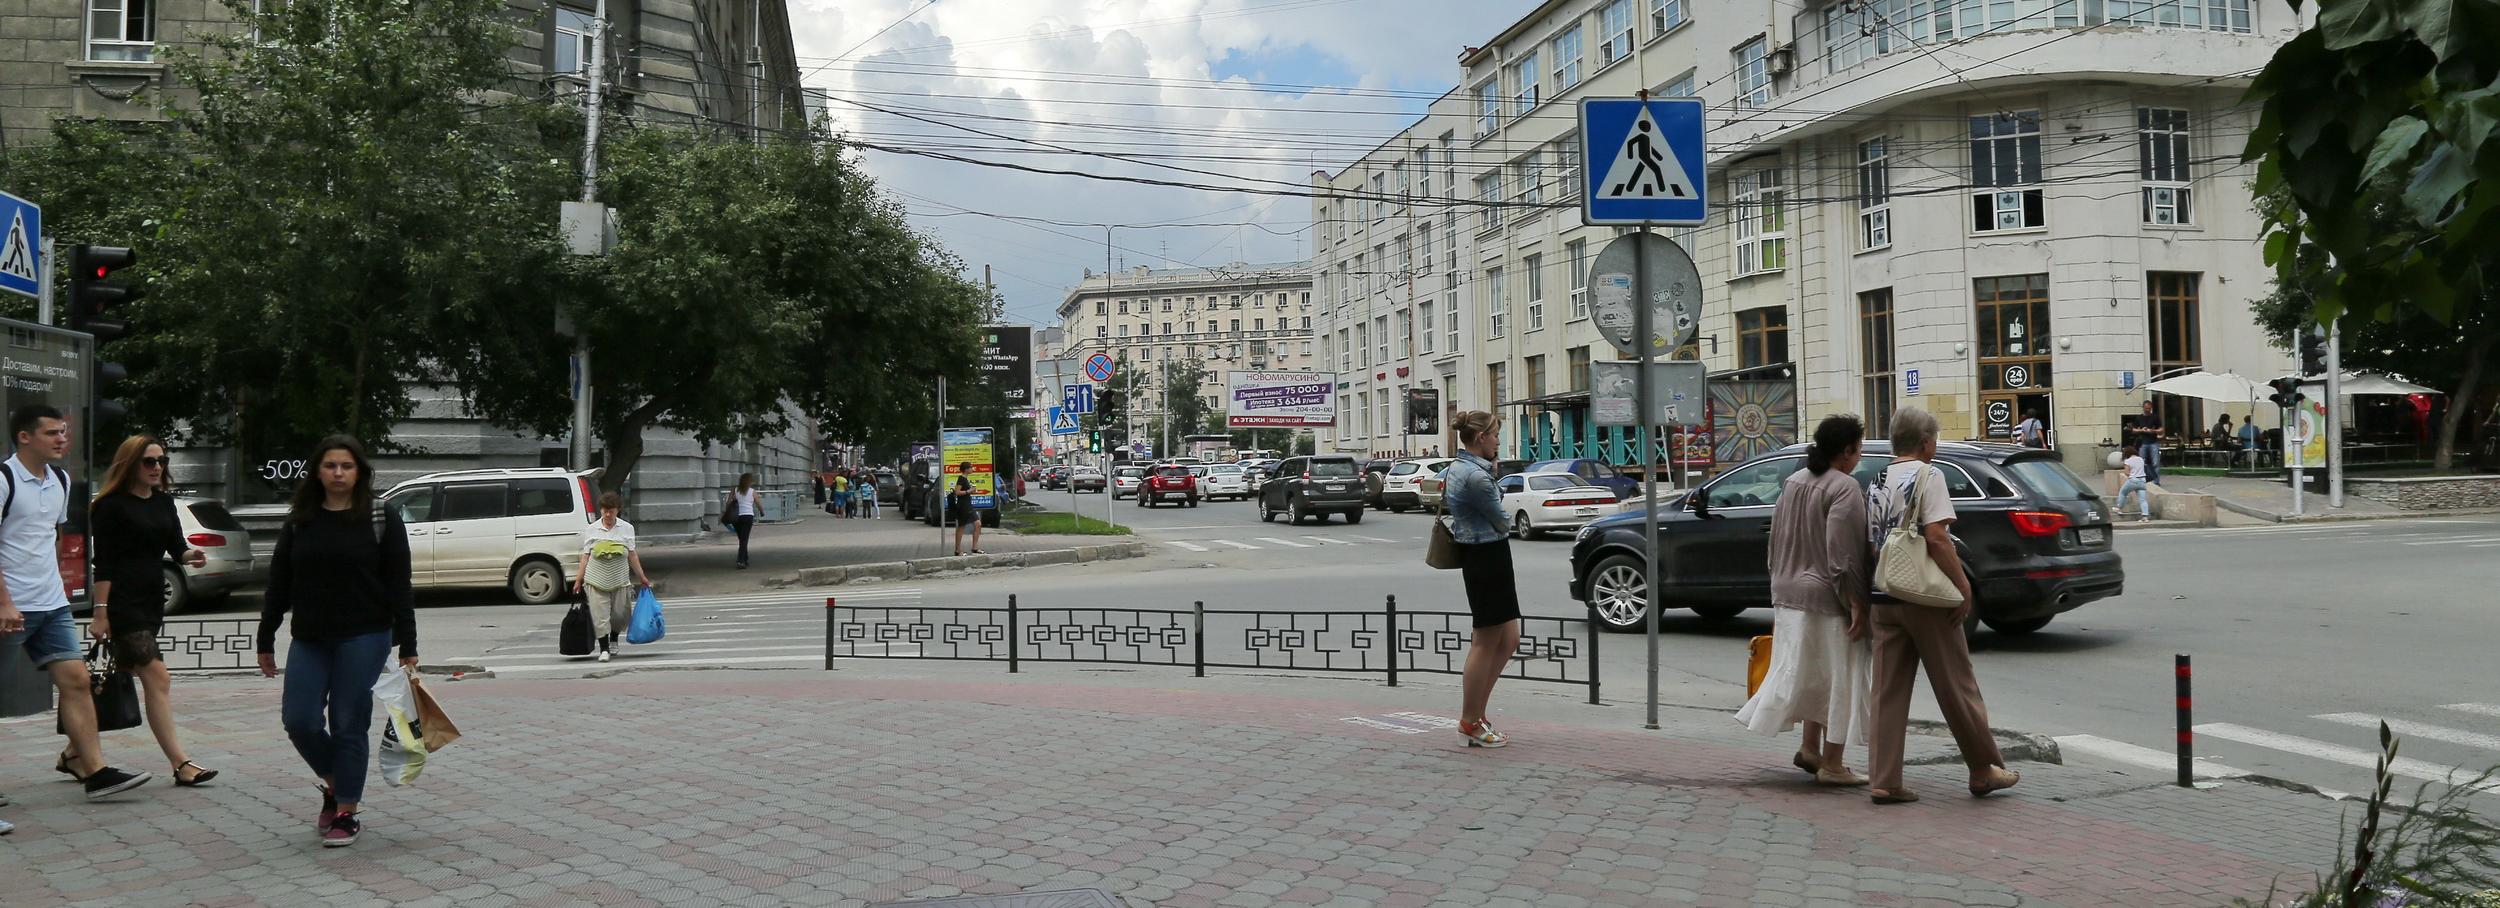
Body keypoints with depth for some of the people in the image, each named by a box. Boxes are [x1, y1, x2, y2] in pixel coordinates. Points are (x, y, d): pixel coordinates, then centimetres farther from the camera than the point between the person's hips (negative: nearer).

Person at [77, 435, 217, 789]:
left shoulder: (163, 501, 13)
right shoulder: (111, 505, -7)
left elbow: (176, 545, 9)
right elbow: (103, 563, -10)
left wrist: (190, 555, -14)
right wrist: (100, 612, -14)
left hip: (151, 601, 8)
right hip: (122, 603, -8)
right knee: (158, 679, -12)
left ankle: (76, 752, 27)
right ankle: (180, 764, -12)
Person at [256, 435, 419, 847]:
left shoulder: (382, 519, -2)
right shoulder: (299, 521, 8)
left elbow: (399, 586, -3)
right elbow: (278, 585, 12)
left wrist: (407, 647, -7)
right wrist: (266, 640, 10)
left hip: (364, 638, -3)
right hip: (309, 640, 4)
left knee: (349, 725, 0)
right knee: (300, 720, -3)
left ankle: (346, 814, 12)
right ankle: (334, 784, 24)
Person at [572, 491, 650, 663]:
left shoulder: (627, 528, 5)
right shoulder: (591, 530, 3)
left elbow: (632, 555, 9)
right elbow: (586, 556, 4)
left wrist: (641, 576, 8)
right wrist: (579, 579, 0)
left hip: (620, 580, 1)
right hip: (597, 580, -1)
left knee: (620, 614, 7)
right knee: (600, 616, -5)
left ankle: (613, 640, 33)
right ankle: (604, 649, 2)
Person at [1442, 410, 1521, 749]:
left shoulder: (1455, 469, 11)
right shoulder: (1476, 476, -19)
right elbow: (1500, 521, -10)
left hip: (1478, 557, 10)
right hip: (1488, 558, -10)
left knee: (1508, 640, 13)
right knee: (1486, 643, -1)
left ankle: (1475, 711, 18)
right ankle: (1470, 723, 8)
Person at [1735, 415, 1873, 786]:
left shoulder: (1794, 481, 10)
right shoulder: (1844, 487, -15)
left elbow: (1777, 541, 16)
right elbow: (1843, 554, -20)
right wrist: (1856, 604, -17)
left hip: (1789, 593, 8)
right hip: (1827, 598, -8)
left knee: (1811, 673, 19)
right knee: (1836, 677, 1)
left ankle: (1810, 748, 23)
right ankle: (1831, 764, 6)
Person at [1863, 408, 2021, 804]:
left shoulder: (1877, 483, 13)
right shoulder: (1927, 475, -8)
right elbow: (1935, 536, -17)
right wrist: (1963, 585, -13)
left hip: (1883, 597, 6)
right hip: (1924, 597, -6)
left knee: (1887, 693, 5)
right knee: (1956, 687, 5)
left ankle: (1883, 781, 3)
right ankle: (1984, 770, 16)